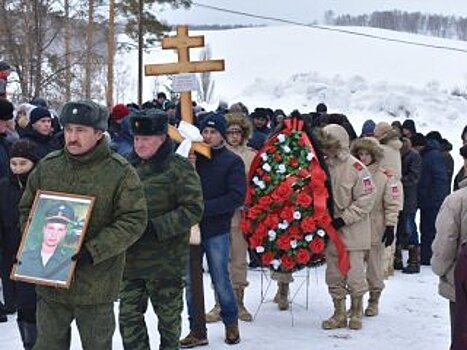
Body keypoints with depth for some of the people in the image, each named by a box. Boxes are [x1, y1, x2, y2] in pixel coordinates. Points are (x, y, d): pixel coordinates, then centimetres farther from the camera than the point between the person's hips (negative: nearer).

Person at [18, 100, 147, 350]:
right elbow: (26, 209, 14)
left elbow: (134, 220, -13)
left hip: (96, 282, -3)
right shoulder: (47, 166, 3)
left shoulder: (121, 172, -9)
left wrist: (93, 251, -22)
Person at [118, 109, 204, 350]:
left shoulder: (179, 168, -9)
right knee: (129, 316, 8)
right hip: (130, 257, 5)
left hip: (166, 260, -5)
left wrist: (155, 227, -21)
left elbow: (193, 210, -14)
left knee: (168, 316, 11)